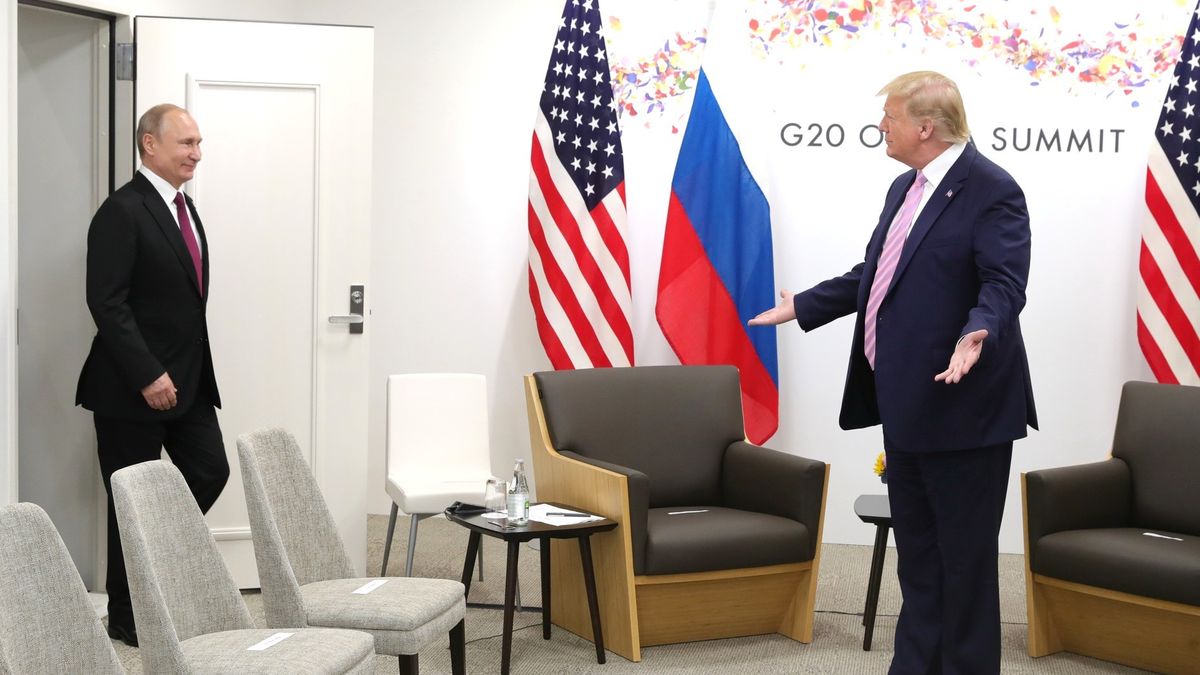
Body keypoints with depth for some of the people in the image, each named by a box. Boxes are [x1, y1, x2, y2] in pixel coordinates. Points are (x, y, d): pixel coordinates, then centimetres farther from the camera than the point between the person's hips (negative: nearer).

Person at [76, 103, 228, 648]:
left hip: (188, 379, 8)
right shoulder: (122, 212, -14)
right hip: (132, 388, -8)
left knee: (210, 472, 6)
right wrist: (148, 376, -23)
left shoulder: (184, 208, 13)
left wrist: (193, 371, 12)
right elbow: (106, 302, -20)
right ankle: (126, 617, 16)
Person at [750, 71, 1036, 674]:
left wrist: (977, 335, -40)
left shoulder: (991, 190, -14)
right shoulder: (905, 188, 15)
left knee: (965, 557, 1)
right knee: (917, 555, 17)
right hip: (908, 404, 9)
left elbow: (1004, 284, -22)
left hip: (962, 405, -9)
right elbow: (873, 275, 24)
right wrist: (803, 306, 27)